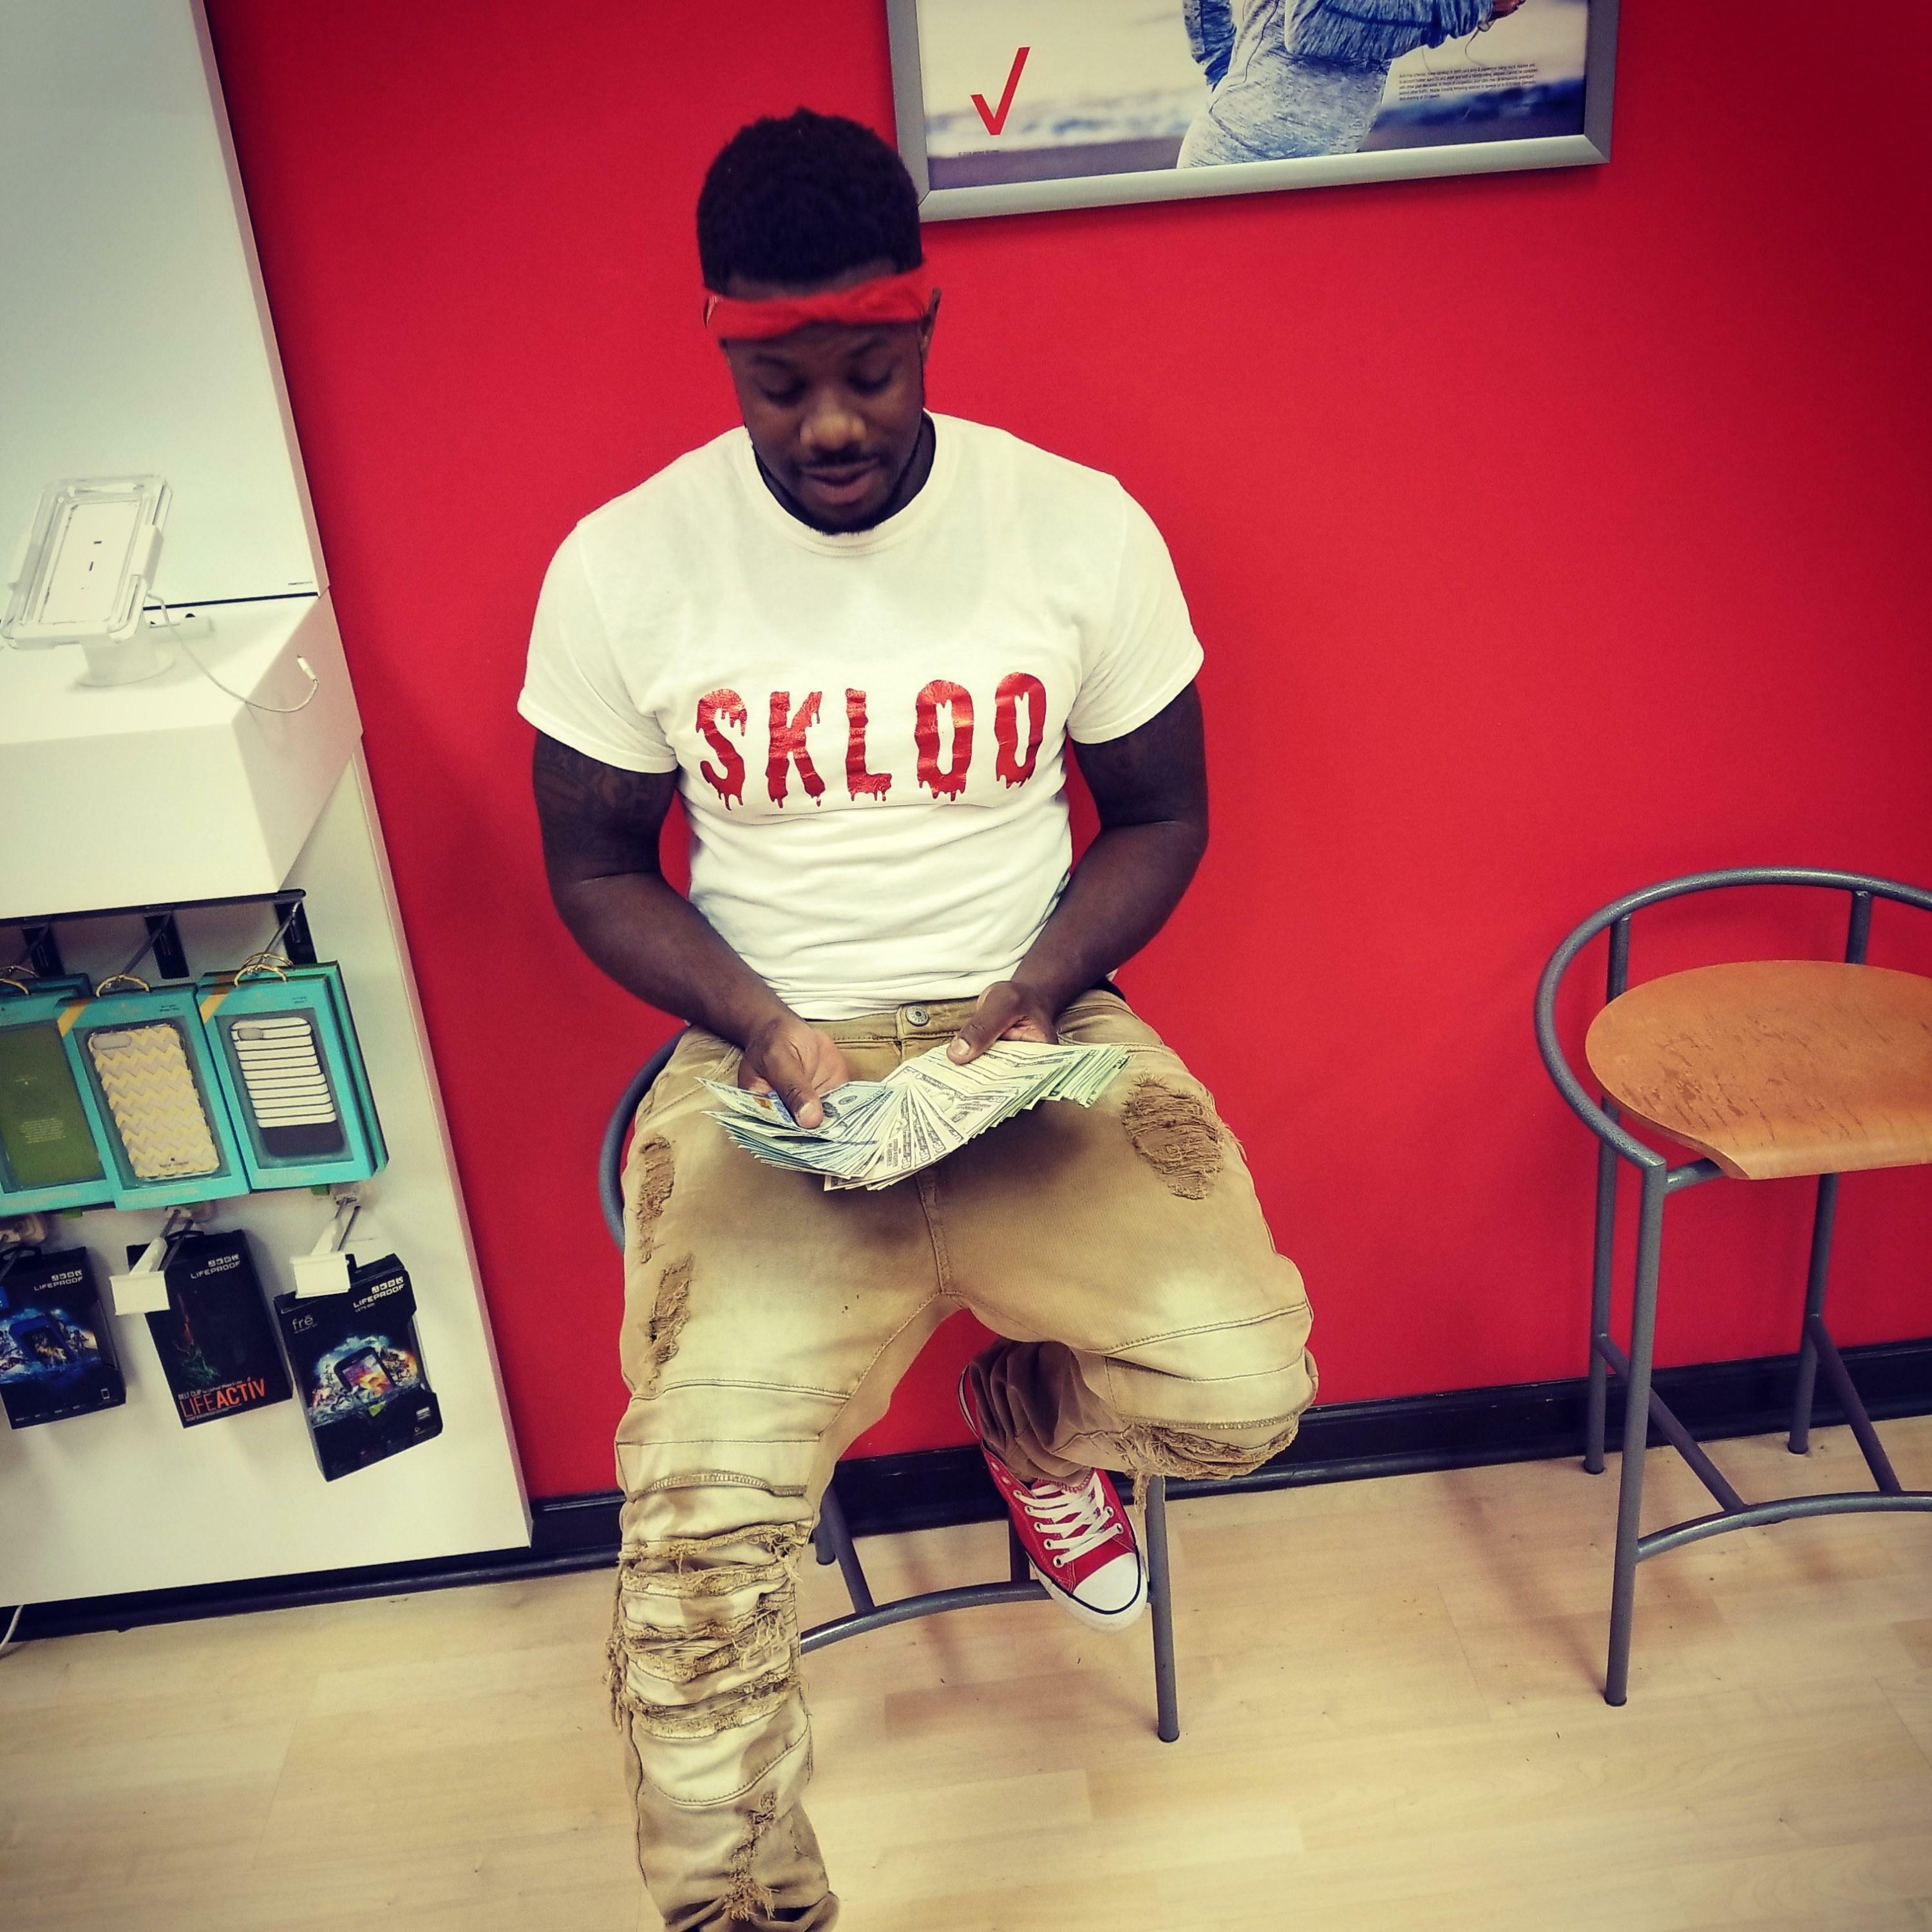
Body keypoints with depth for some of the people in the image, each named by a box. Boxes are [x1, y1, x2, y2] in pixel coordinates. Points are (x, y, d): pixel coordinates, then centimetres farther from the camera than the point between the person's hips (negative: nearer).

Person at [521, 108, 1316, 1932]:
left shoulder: (1083, 527, -3)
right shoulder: (621, 565, -4)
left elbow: (1159, 814, 7)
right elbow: (596, 863, 5)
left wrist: (1039, 994, -11)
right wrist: (759, 1021, -13)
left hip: (1029, 1036, 2)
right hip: (766, 1062, -1)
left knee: (1243, 1387, -19)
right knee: (703, 1517, -20)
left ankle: (1027, 1415, 20)